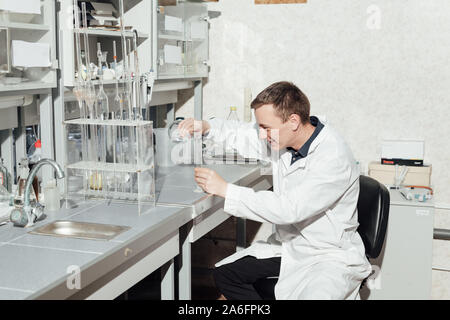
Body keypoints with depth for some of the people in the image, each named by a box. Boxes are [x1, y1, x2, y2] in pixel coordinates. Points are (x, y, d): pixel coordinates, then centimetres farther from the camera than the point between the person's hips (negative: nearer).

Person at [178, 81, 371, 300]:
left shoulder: (334, 158, -26)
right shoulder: (284, 136, -3)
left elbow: (289, 209, -32)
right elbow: (244, 135, 16)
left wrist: (226, 190, -29)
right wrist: (206, 126, -3)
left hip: (330, 257, -7)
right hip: (288, 247, 8)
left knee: (308, 294, -35)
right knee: (224, 273, -1)